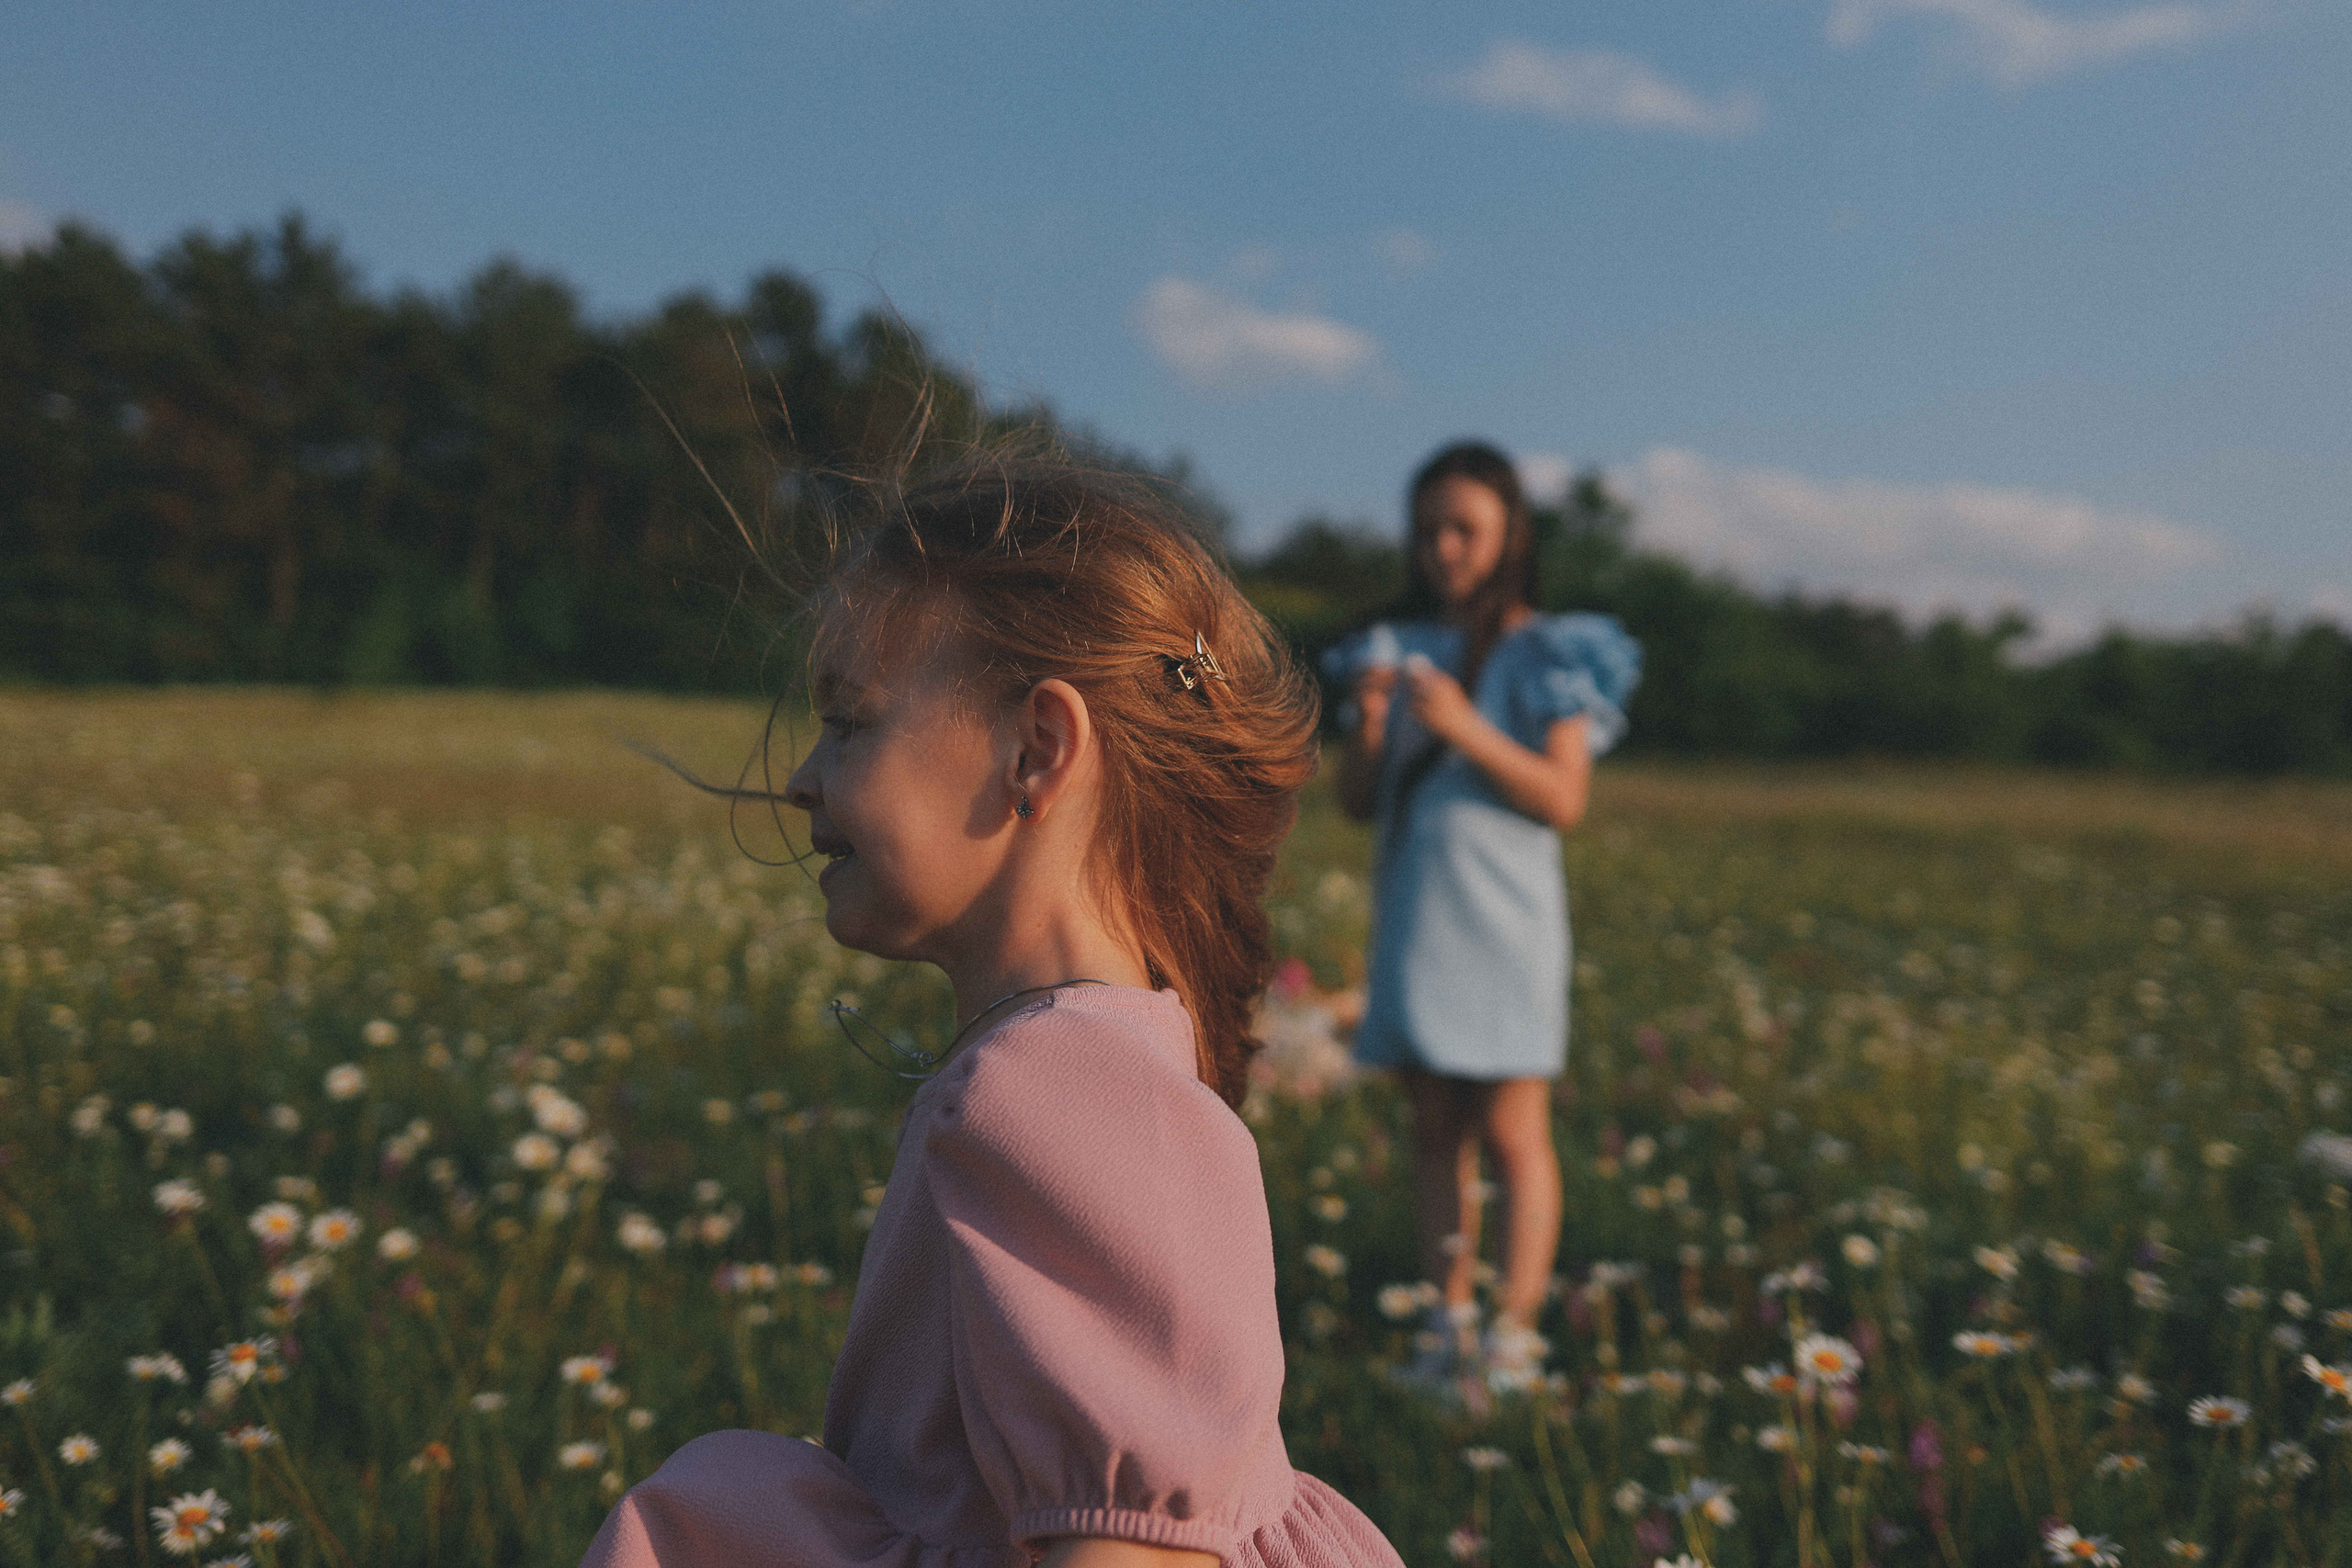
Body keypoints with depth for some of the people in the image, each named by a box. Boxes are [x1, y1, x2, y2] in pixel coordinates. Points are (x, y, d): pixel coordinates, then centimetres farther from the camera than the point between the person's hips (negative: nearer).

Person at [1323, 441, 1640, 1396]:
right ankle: (1449, 1325, 14)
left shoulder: (1542, 654, 0)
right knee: (1434, 1128, 7)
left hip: (1501, 922, -4)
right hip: (1413, 917, 5)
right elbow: (1356, 801, 11)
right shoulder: (1401, 648, 13)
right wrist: (1370, 725, -8)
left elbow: (1563, 799, -9)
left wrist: (1465, 729, -19)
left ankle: (1515, 1334, 0)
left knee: (1511, 1130, -5)